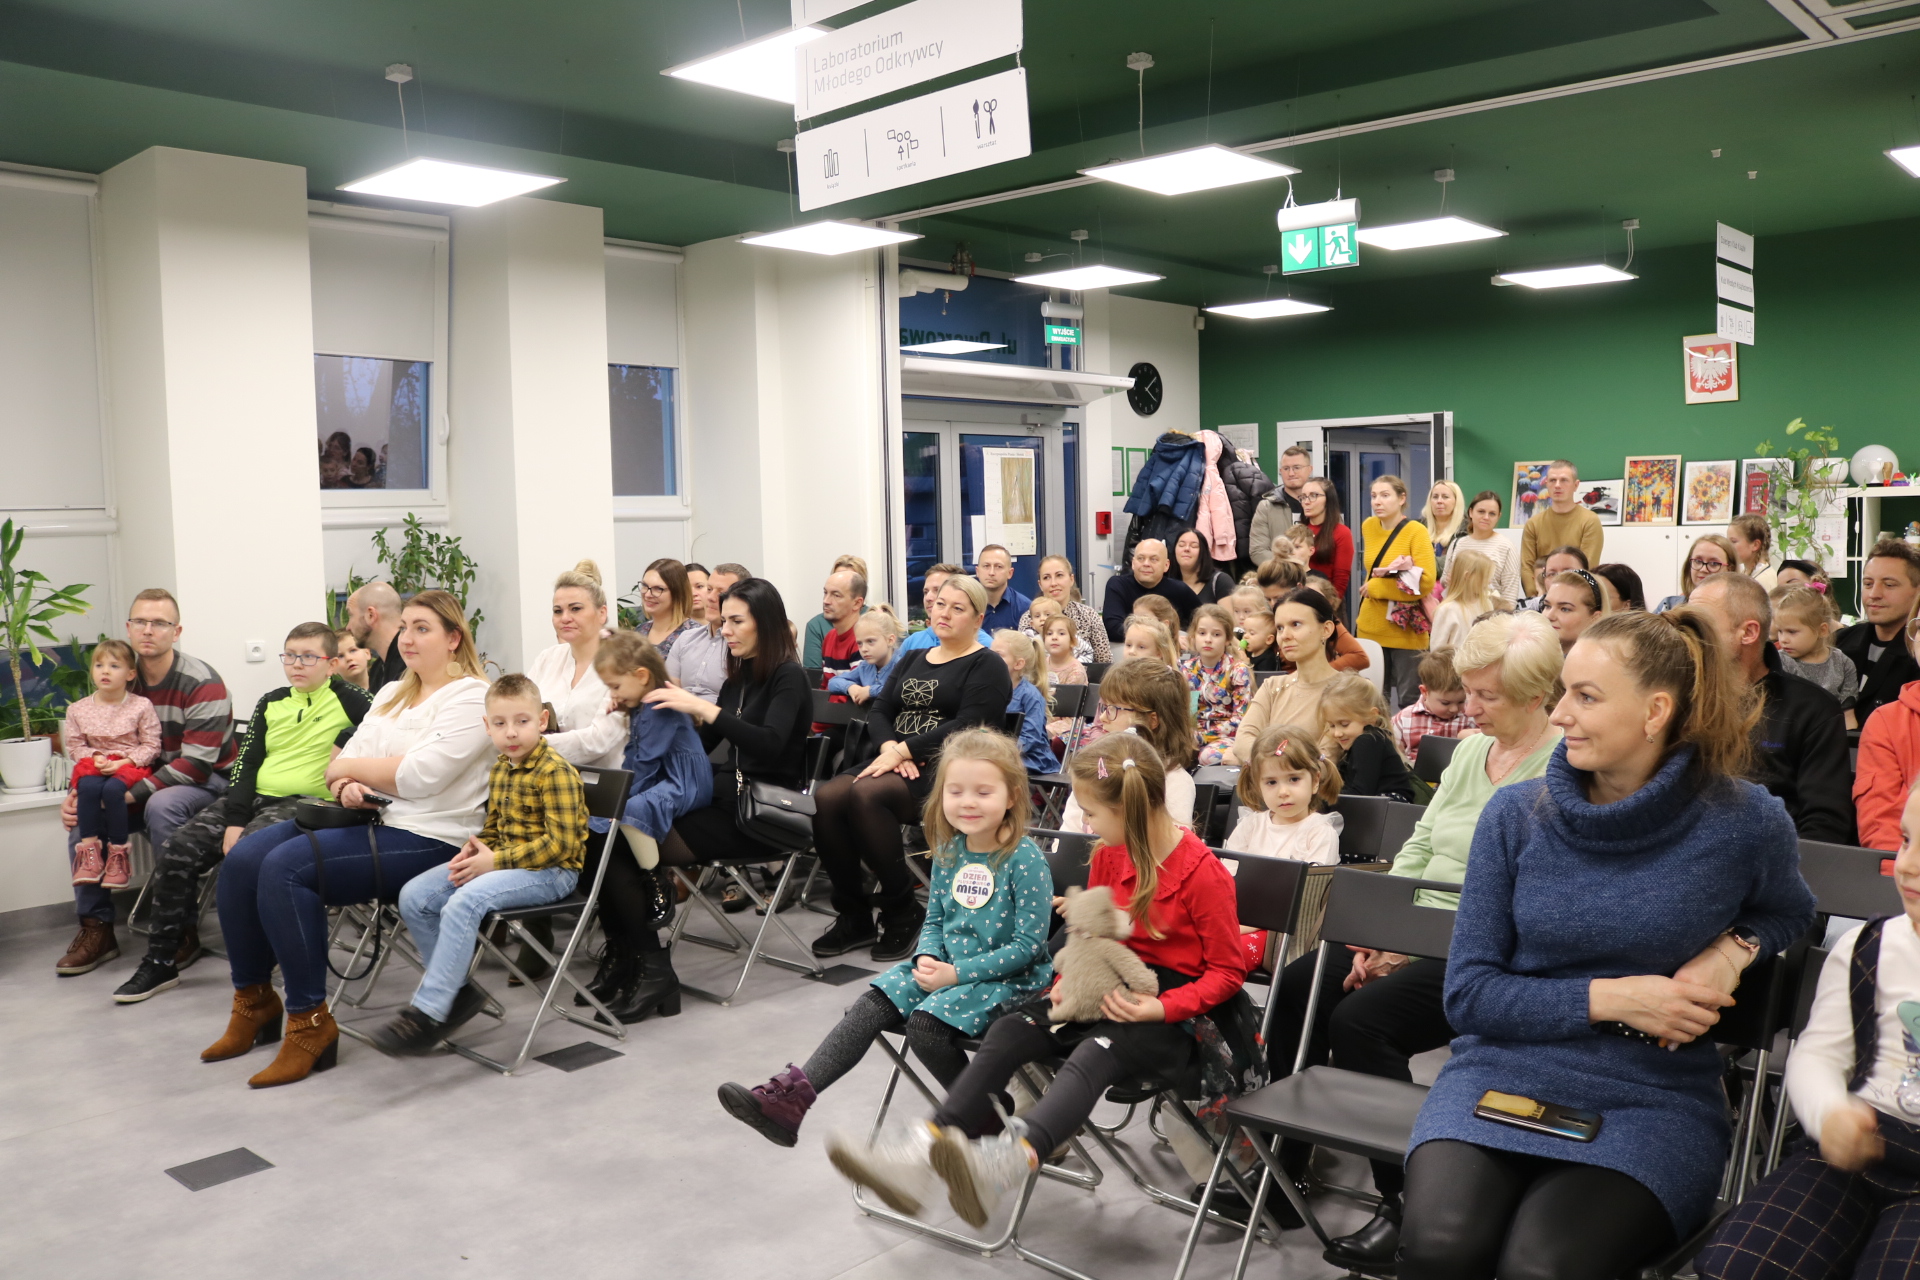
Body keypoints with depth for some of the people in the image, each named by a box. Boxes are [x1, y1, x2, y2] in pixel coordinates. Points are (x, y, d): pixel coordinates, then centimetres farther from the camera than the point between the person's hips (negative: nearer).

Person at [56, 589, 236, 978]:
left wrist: (129, 794, -29)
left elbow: (196, 764, -24)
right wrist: (77, 793, -12)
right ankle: (95, 927, -6)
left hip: (210, 781, -7)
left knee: (161, 806, -36)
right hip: (150, 779, 7)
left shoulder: (202, 683, -18)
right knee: (82, 809, -14)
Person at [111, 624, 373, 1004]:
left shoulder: (346, 698, -1)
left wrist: (346, 742, -21)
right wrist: (234, 819, -4)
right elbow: (247, 762, 8)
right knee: (176, 850, -10)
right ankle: (160, 961, 2)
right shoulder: (271, 703, 15)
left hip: (301, 803, -6)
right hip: (253, 797, 6)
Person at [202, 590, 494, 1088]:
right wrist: (347, 785, -11)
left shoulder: (471, 699, -8)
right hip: (368, 820, 9)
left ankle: (310, 1023, -15)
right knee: (243, 860, -8)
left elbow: (418, 776, -19)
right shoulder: (392, 694, 20)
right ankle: (254, 1004, 7)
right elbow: (346, 757, 13)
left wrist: (349, 766, -4)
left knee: (286, 868, -26)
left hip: (425, 838, -9)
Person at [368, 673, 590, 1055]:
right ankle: (456, 988, 7)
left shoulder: (556, 772, -15)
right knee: (413, 896, -3)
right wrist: (475, 849, -3)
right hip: (502, 862, 9)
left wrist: (495, 861, -21)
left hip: (551, 871, -9)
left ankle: (428, 1012, -22)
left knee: (462, 903, -30)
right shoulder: (499, 768, 11)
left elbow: (560, 844, -20)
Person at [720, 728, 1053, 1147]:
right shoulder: (949, 851, 5)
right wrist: (927, 959, -6)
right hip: (946, 966, 7)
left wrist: (956, 973, -20)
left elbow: (1027, 946, -17)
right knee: (871, 1005, -12)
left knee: (925, 1025, -27)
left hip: (1006, 976, -7)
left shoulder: (1026, 860, -16)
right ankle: (791, 1094, -17)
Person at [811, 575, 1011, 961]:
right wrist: (889, 747, -8)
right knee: (826, 797, -23)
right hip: (895, 762, 6)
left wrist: (904, 751, -17)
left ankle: (902, 912, -19)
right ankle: (853, 915, -12)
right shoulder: (913, 660, 25)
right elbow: (878, 710, 14)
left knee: (866, 794, -34)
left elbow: (966, 726, -11)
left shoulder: (987, 666, 3)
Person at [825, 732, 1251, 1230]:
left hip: (1172, 1013, -7)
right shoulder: (1108, 854, 9)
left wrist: (1161, 1008, -22)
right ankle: (925, 1148, -28)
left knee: (1096, 1052, -37)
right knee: (1011, 1029, -17)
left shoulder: (1203, 873, -14)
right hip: (1107, 991, 7)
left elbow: (1227, 972, -9)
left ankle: (1010, 1160, -61)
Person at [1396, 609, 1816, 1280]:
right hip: (1503, 1071, 1)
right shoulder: (1515, 814, -1)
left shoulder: (1747, 824, -3)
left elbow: (1789, 915, 21)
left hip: (1654, 1098, -1)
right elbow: (1466, 994, 0)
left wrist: (1734, 949, -3)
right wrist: (1609, 998, -12)